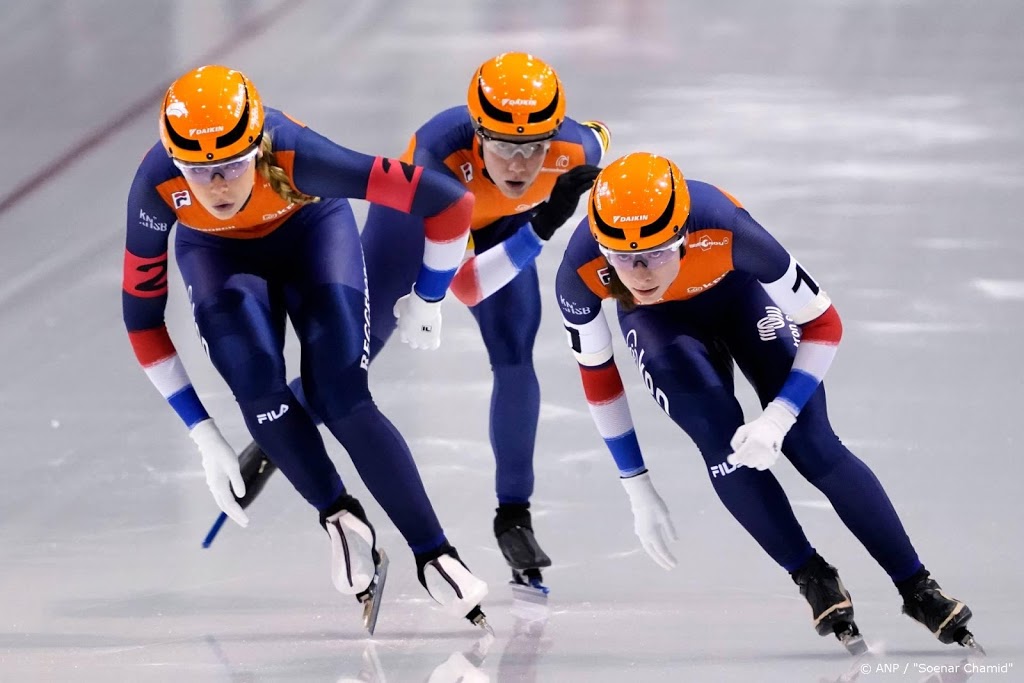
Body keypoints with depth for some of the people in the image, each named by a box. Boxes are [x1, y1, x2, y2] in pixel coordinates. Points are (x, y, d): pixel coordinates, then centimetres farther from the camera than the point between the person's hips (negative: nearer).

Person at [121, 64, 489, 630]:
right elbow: (142, 316, -20)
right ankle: (341, 518, -2)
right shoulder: (156, 188, -34)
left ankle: (434, 556, -8)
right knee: (258, 392, -24)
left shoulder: (293, 155, -41)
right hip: (214, 251, 1)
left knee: (340, 395, -19)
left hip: (310, 227, -1)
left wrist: (426, 299, -16)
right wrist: (203, 436, -19)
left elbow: (449, 201, -35)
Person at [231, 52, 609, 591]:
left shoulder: (575, 148, -38)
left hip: (501, 223, 2)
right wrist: (539, 231, -56)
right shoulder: (440, 154, -48)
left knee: (515, 360, -9)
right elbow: (462, 285, -47)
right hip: (412, 205, -2)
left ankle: (513, 516, 8)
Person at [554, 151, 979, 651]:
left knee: (811, 442, -11)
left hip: (738, 290, -1)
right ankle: (815, 581, 2)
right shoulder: (581, 273, -35)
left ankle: (917, 587, 3)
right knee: (724, 446, -18)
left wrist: (777, 417, -36)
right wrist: (638, 490, -12)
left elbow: (824, 324, -27)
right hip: (657, 322, 1)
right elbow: (596, 377, -16)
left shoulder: (725, 231, -41)